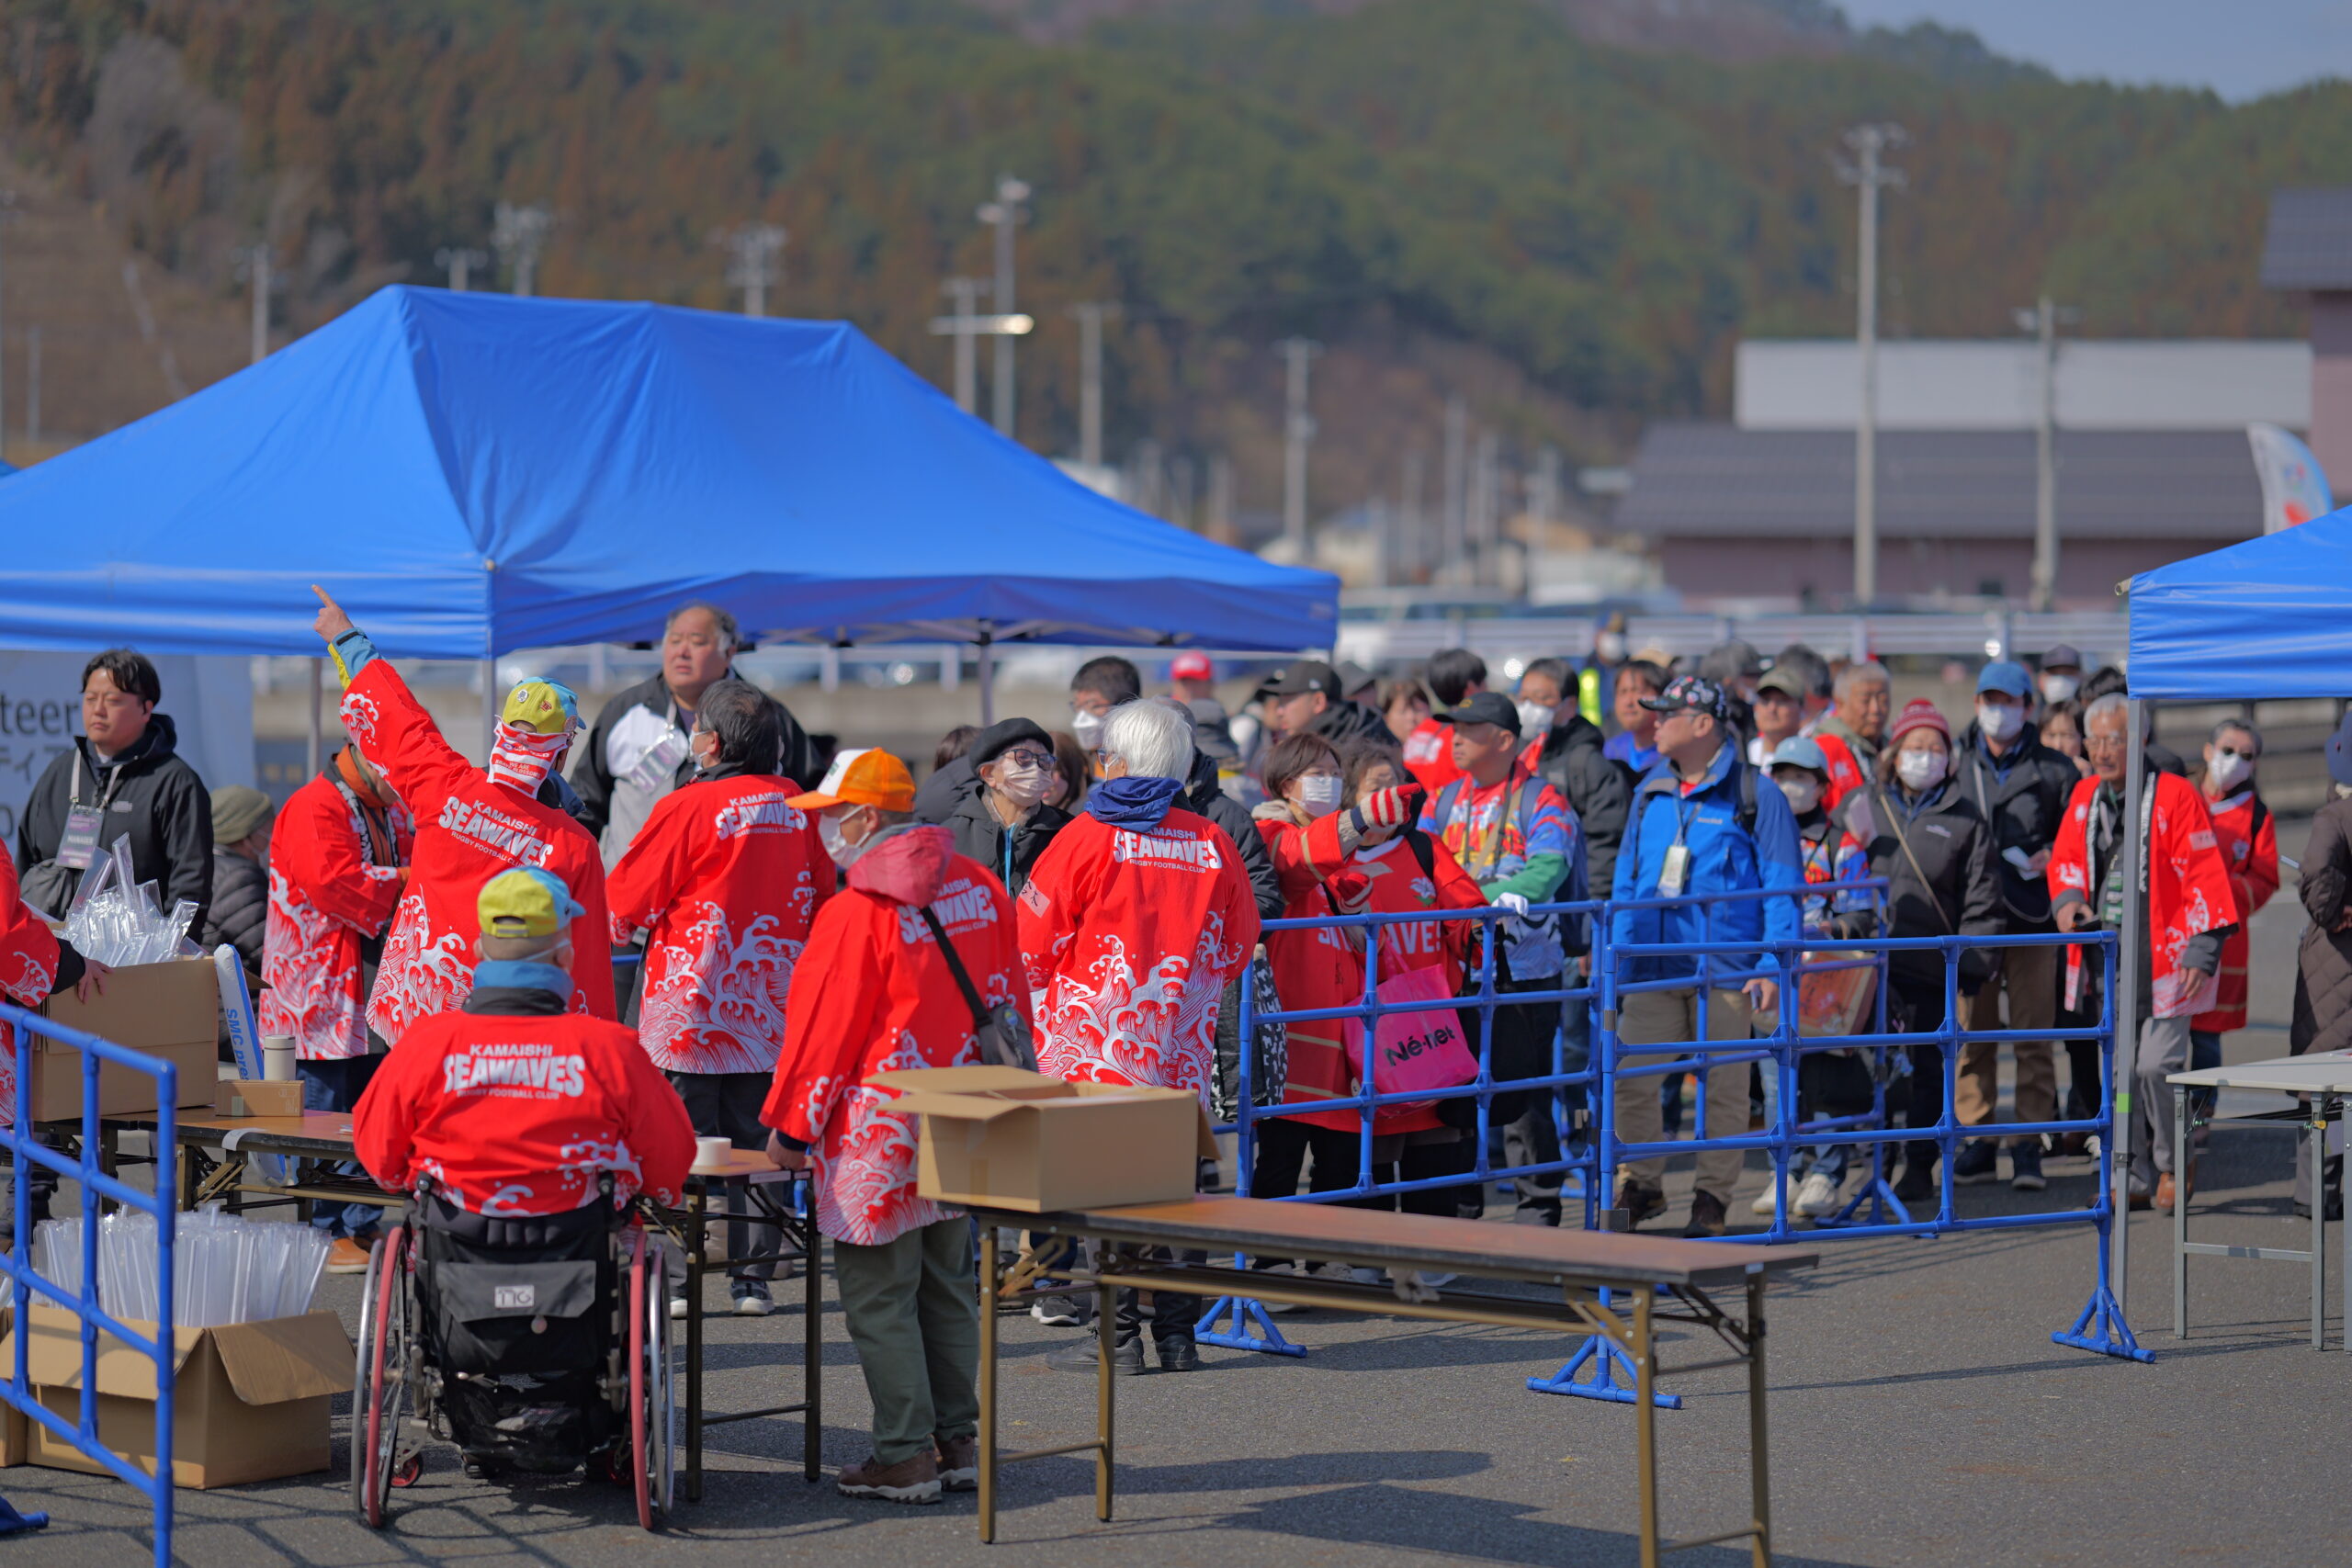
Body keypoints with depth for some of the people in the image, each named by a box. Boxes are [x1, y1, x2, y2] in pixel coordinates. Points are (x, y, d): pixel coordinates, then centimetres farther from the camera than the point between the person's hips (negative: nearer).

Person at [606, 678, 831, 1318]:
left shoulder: (686, 807, -12)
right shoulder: (792, 803, 3)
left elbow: (623, 905, -5)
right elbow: (823, 896, 13)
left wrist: (624, 929, 16)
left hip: (692, 998, -4)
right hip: (769, 999, 4)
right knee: (757, 1138, 10)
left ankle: (678, 1279, 2)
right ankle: (752, 1279, 10)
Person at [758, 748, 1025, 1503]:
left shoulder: (857, 911, -16)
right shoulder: (978, 888, 5)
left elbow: (822, 1028, -12)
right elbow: (1009, 1002, 12)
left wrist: (790, 1126, -3)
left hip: (878, 1130, -7)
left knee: (878, 1294, 0)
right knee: (947, 1285, 16)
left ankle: (906, 1456, 0)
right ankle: (959, 1442, 20)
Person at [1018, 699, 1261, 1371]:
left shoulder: (1087, 836, -7)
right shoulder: (1211, 843, 5)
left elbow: (1034, 937, -5)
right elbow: (1238, 944, 12)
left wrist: (1047, 989, 15)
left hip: (1098, 1038, -4)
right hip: (1182, 1047, 4)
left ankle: (1118, 1334, -2)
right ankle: (1177, 1333, 13)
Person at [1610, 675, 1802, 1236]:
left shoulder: (1755, 797, -3)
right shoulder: (1650, 793, 13)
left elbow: (1782, 889, -3)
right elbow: (1626, 881, 19)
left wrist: (1773, 967, -11)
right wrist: (1617, 956, 11)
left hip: (1724, 969, -4)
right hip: (1653, 968, 4)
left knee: (1724, 1086, 2)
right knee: (1628, 1078, -3)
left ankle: (1712, 1199, 13)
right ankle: (1642, 1185, 14)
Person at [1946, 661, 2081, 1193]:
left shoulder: (2053, 770, 4)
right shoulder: (1956, 763, 8)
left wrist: (2053, 856, -7)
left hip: (2031, 916, -2)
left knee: (2034, 1034, -3)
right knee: (1972, 1032, 3)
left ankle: (2028, 1145, 0)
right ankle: (1977, 1140, 10)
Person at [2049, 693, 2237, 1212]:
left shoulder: (2175, 795, -9)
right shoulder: (2085, 796, 9)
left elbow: (2204, 875, -9)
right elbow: (2066, 859, 20)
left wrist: (2200, 949, -14)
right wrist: (2067, 898, -2)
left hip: (2164, 956, -6)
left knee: (2157, 1065, -12)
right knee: (2121, 1072, 8)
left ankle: (2173, 1165, 9)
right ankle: (2136, 1177, 17)